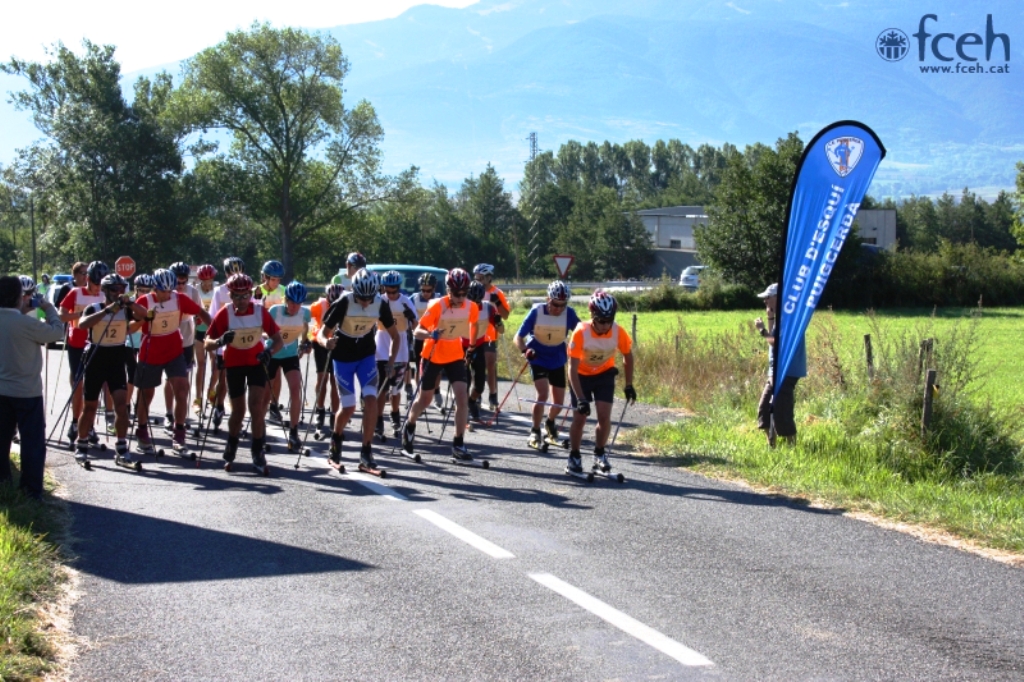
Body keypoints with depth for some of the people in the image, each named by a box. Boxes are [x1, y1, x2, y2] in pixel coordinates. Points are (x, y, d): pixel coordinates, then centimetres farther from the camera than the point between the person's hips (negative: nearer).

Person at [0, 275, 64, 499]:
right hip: (26, 392, -6)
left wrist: (22, 312, 9)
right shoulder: (27, 323, -22)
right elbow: (57, 332, -10)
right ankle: (31, 491, 2)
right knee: (33, 443, 2)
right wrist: (49, 308, 2)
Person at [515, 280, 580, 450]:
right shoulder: (536, 312, -21)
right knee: (543, 394, -22)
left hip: (557, 360, 3)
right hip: (538, 358, -3)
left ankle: (550, 424, 42)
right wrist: (525, 350, -36)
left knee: (559, 402, 9)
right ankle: (535, 433, -4)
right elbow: (518, 337, -17)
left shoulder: (569, 314, -17)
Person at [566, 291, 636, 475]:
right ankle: (574, 458, 11)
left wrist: (629, 385, -4)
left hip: (604, 375, 2)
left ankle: (599, 454, 13)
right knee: (580, 417, -5)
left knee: (604, 417, -8)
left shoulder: (619, 332, -24)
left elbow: (627, 357, -3)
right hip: (581, 376, -2)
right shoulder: (581, 333, -32)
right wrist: (581, 399, -35)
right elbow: (572, 368, -30)